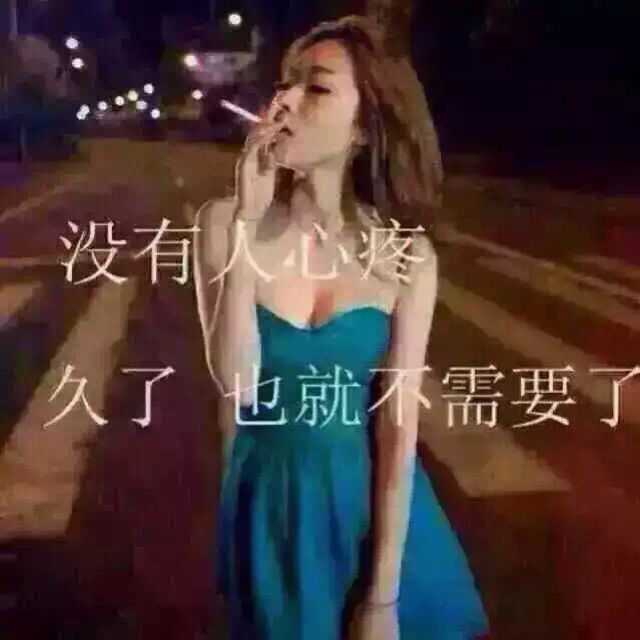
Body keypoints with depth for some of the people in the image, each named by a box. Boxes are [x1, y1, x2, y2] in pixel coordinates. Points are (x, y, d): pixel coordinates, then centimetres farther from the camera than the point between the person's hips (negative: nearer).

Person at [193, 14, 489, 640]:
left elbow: (399, 424, -13)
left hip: (374, 502, 0)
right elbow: (237, 383, -22)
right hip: (267, 504, 0)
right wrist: (247, 223, -28)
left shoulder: (405, 254, -12)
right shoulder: (225, 221, -12)